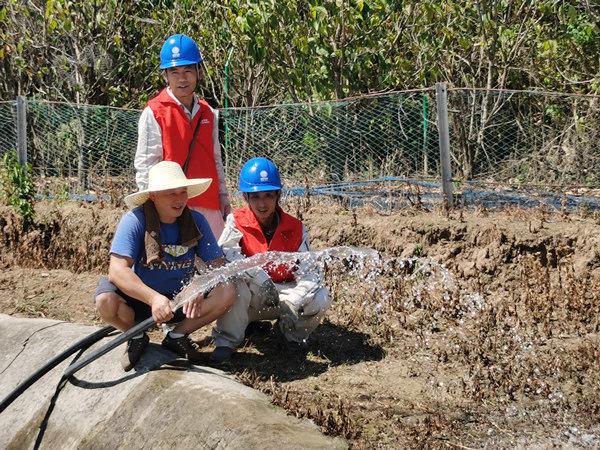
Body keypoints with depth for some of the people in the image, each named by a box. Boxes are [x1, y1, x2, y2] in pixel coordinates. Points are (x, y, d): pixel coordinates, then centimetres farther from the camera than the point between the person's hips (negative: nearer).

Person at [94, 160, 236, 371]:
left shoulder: (196, 221, -7)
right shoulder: (134, 221, -18)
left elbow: (217, 264, -10)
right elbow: (117, 269, -29)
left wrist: (199, 290, -32)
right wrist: (154, 298, -43)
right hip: (140, 298, -3)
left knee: (227, 292, -21)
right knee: (106, 301, -33)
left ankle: (177, 336, 3)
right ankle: (137, 337, 2)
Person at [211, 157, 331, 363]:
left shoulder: (296, 229, -4)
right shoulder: (237, 221, -8)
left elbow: (309, 273, -12)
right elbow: (226, 253, -29)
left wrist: (292, 306, -28)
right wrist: (260, 278, -38)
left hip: (284, 294, 2)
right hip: (246, 299, -2)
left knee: (320, 298, -24)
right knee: (236, 281, -36)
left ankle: (292, 333, 8)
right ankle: (227, 340, -18)